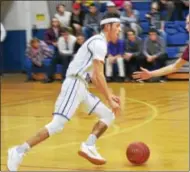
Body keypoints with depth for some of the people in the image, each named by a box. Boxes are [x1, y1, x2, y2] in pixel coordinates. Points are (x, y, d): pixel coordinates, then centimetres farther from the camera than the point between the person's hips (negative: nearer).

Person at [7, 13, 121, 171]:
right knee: (58, 124, -19)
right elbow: (99, 75, -19)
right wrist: (110, 100, -18)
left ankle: (89, 146, -1)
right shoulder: (99, 43, -10)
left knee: (109, 116, 12)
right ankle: (19, 151, -17)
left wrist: (110, 95, 22)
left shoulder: (99, 43, 21)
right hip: (74, 84, -10)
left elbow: (94, 77, 27)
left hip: (81, 87, 10)